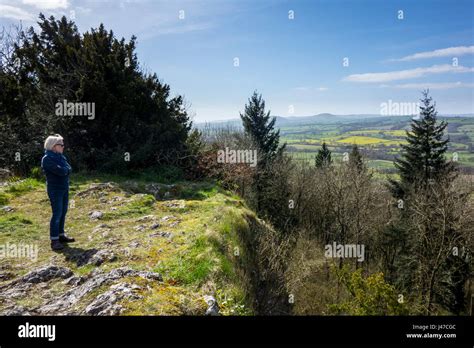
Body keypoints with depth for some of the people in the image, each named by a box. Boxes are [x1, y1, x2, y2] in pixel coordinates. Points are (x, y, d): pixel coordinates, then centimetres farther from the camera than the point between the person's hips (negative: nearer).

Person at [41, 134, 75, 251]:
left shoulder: (60, 156, 11)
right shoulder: (47, 158, -15)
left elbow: (69, 169, 2)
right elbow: (61, 171, -23)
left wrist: (63, 170, -14)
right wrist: (65, 169, -5)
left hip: (65, 188, 8)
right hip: (55, 190, -8)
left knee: (63, 213, 12)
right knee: (57, 214, -7)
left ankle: (61, 235, 22)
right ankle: (54, 240, -1)